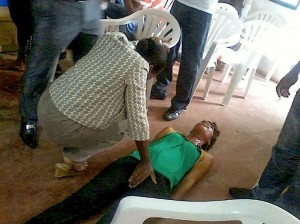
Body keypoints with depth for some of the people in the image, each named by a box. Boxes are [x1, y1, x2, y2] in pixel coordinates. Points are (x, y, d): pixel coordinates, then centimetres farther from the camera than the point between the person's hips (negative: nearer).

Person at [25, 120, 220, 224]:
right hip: (132, 163, 4)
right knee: (78, 202, -17)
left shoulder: (205, 158, 26)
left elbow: (185, 186, 10)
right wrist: (141, 164, -3)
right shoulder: (171, 131, 33)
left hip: (157, 181, -3)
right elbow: (147, 147, 19)